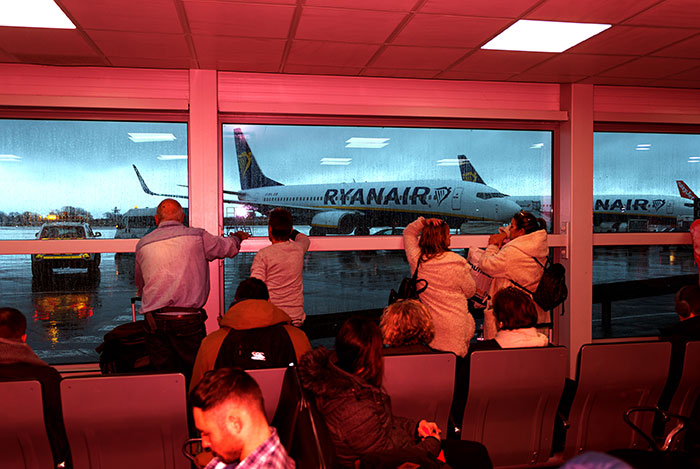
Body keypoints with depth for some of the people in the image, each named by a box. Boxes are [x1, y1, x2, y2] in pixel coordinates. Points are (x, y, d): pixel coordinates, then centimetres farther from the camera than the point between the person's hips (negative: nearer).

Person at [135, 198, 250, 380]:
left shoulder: (143, 244, 9)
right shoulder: (197, 236, 0)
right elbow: (229, 248, 16)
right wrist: (237, 237, 39)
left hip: (154, 322, 3)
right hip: (188, 321, -3)